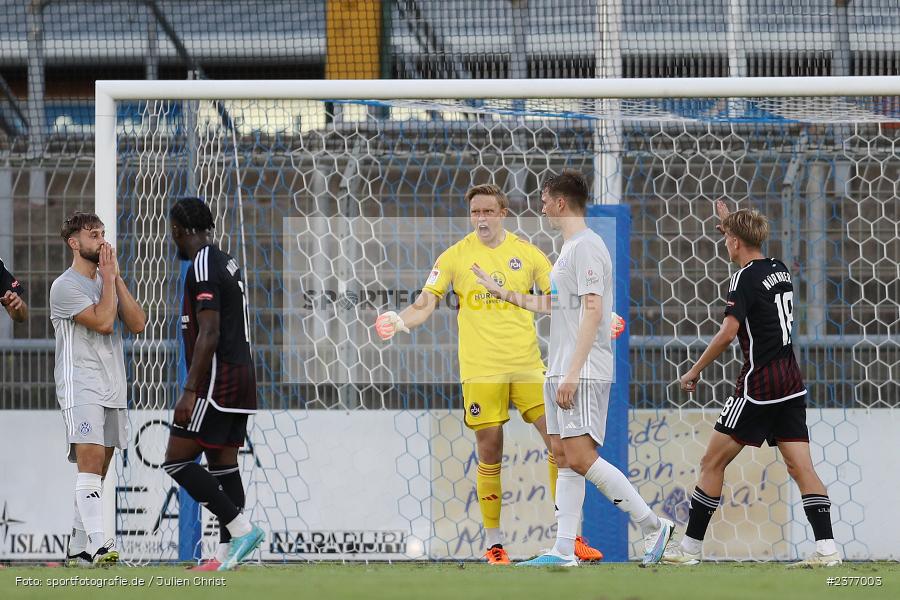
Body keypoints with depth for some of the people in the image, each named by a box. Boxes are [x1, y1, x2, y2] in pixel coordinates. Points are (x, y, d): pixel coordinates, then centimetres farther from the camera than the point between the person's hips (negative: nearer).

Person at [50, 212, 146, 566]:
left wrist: (117, 278, 0)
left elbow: (137, 324, 4)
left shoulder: (108, 282, 16)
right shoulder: (65, 286, -6)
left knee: (99, 471, 7)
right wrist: (108, 278, -7)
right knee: (90, 460, -20)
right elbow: (103, 322, -17)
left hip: (113, 390, 7)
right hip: (81, 387, -7)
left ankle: (77, 548, 11)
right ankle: (97, 545, -29)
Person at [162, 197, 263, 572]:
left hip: (217, 381, -10)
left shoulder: (202, 268, -14)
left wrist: (190, 391, -22)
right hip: (242, 378, 10)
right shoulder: (227, 263, 16)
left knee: (177, 462, -8)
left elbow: (209, 334, -21)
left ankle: (241, 528, -13)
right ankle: (226, 552, 3)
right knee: (223, 464, 8)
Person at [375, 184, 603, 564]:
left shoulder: (527, 253, 5)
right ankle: (493, 543, 10)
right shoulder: (455, 257, 1)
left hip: (527, 366, 2)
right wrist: (400, 322, -21)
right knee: (489, 456, -1)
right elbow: (426, 304, -1)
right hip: (481, 370, -2)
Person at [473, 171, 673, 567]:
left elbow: (592, 312, -20)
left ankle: (654, 528, -10)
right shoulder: (569, 248, 20)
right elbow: (550, 305, 33)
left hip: (585, 373, -10)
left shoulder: (586, 246, -12)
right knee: (564, 458, 6)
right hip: (560, 372, 10)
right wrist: (500, 291, 37)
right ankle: (563, 551, 6)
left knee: (581, 459, -15)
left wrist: (573, 373, -24)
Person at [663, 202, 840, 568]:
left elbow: (728, 332, -20)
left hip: (759, 384, -7)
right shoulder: (781, 270, 12)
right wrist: (730, 221, 45)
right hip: (791, 384, 7)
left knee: (713, 462, 1)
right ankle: (826, 548, -11)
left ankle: (691, 546, 3)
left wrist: (695, 371, -10)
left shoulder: (744, 279, -11)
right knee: (801, 467, 1)